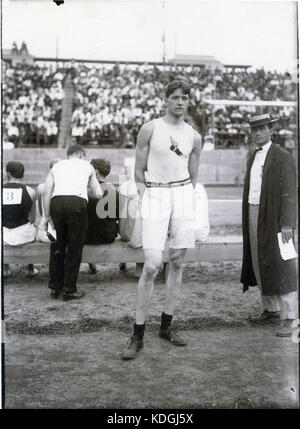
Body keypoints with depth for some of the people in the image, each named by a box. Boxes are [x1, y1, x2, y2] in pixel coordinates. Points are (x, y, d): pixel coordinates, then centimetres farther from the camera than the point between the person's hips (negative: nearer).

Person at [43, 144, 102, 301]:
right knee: (75, 247, 4)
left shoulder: (57, 166, 27)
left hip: (56, 202, 3)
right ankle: (69, 290, 7)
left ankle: (55, 287, 19)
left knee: (57, 246, 14)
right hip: (77, 201, -3)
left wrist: (47, 216, 16)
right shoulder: (87, 166, 24)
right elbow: (98, 194, 21)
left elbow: (46, 192, 14)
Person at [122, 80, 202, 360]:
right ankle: (137, 334, -2)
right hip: (154, 195, -4)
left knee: (177, 263, 5)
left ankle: (166, 325, 19)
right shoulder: (149, 129, 4)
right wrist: (145, 201, -3)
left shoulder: (194, 137, 13)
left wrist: (189, 201, 9)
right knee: (151, 266, -12)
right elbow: (138, 173, 4)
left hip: (184, 195, 4)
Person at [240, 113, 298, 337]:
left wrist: (287, 224, -21)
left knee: (281, 268, -7)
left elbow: (289, 192, -14)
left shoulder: (283, 157, -8)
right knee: (260, 266, 11)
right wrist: (249, 221, 14)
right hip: (254, 217, 8)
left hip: (275, 218, -7)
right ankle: (271, 310, 23)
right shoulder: (253, 158, 16)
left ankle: (289, 320, -3)